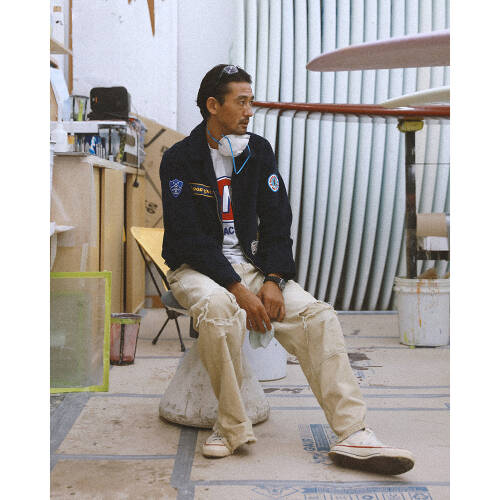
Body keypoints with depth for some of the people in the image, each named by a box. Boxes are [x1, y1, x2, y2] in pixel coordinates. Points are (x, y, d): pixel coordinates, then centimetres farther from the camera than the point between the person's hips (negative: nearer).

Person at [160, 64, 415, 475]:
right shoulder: (180, 159, -6)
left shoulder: (259, 151, 8)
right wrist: (238, 289, -23)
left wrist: (272, 280, -11)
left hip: (250, 262, 4)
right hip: (196, 269, -4)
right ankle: (232, 426, -20)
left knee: (317, 315, -18)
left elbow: (277, 221, 5)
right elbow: (189, 238, -14)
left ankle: (353, 435, -20)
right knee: (219, 309, -38)